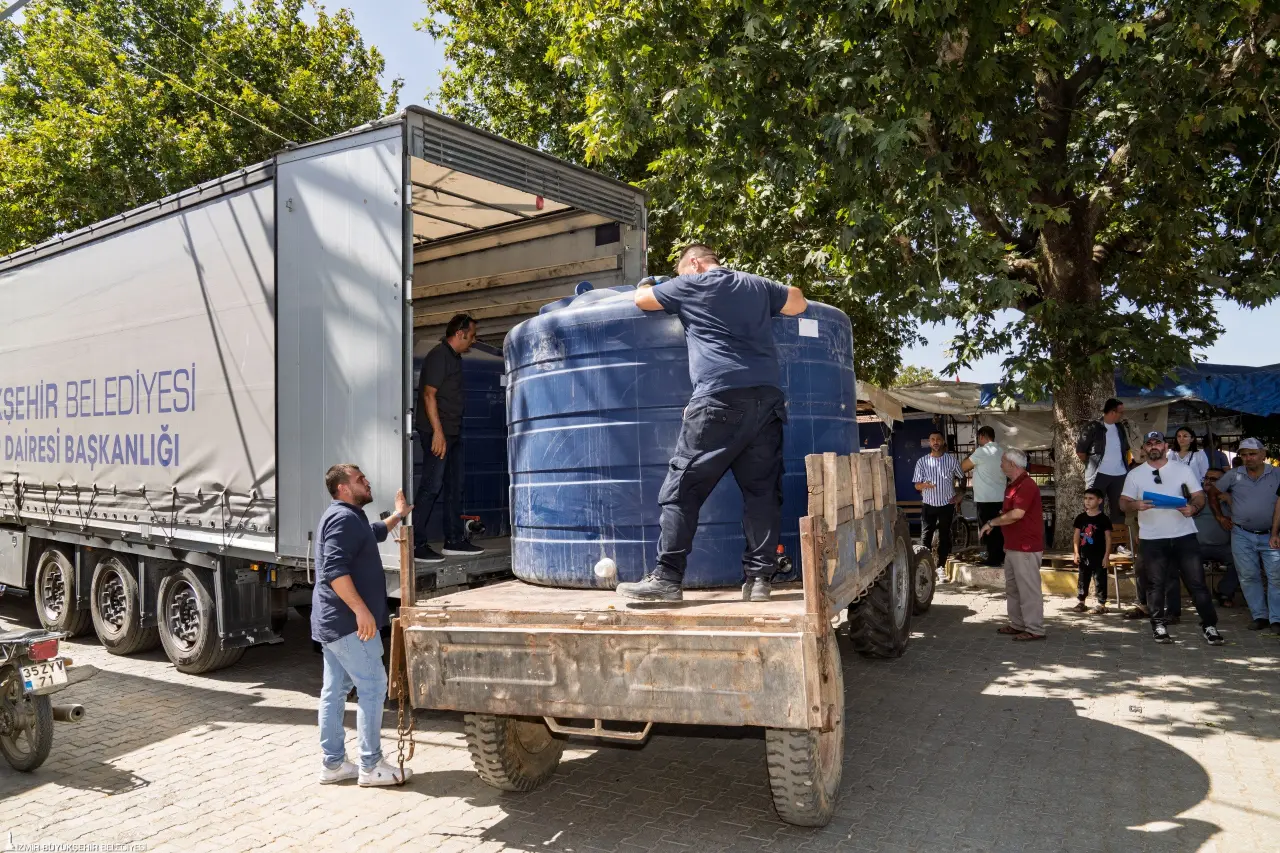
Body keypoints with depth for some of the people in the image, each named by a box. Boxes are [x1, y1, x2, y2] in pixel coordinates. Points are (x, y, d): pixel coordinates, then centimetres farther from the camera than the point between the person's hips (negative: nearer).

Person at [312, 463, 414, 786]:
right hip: (348, 621, -11)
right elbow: (335, 569, -27)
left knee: (335, 690, 12)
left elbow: (373, 534, 41)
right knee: (372, 686, -6)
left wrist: (398, 515, 38)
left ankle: (333, 764, 19)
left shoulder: (346, 517, 18)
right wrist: (361, 609, -29)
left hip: (333, 621, 11)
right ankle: (370, 766, 0)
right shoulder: (344, 518, -16)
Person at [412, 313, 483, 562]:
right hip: (437, 432, -10)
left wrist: (451, 432, 18)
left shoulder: (454, 357, 17)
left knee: (454, 487, 12)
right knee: (431, 487, -9)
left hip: (452, 432, 10)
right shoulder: (438, 355, -12)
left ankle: (455, 540, 20)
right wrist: (438, 432, -22)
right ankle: (415, 543, -4)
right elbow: (429, 394, -18)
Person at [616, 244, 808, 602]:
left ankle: (667, 577, -6)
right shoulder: (757, 285, 22)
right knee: (762, 491, 6)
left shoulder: (690, 284, 9)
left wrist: (647, 287, 42)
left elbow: (640, 298, 21)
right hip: (768, 398, 6)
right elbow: (798, 302, 35)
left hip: (721, 398, -5)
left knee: (682, 489, -3)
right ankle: (759, 577, 5)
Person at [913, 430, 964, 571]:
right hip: (928, 505, -1)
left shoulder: (951, 460, -2)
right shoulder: (922, 461, -3)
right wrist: (924, 485, -25)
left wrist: (960, 495, 1)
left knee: (944, 536, 7)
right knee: (926, 535, -1)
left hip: (947, 504, 1)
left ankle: (941, 565, 15)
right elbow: (917, 485, -3)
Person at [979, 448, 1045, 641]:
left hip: (1026, 548, -11)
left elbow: (1016, 514, -26)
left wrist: (991, 523, -16)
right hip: (1013, 547, 11)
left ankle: (1035, 630, 2)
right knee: (1012, 588, 16)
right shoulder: (1012, 485, 16)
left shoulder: (1026, 485, -17)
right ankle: (1017, 625, 25)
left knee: (1028, 589, -4)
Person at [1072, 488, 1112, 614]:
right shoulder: (1080, 518, 4)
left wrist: (1107, 556, -9)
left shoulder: (1103, 519, -6)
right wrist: (1076, 552, 1)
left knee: (1100, 580, 2)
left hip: (1099, 556, -4)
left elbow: (1108, 538, -5)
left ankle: (1102, 604, 8)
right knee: (1083, 580, 11)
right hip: (1084, 556, 4)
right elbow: (1076, 536, 7)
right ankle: (1081, 602, 20)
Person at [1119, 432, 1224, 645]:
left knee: (1197, 581, 1)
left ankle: (1209, 625, 10)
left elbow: (1199, 495, 5)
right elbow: (1123, 503, 4)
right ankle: (1159, 625, 15)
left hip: (1184, 535, 0)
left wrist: (1193, 507, -17)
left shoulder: (1182, 469, 7)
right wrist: (1136, 505, -19)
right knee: (1156, 584, 6)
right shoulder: (1135, 475, 6)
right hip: (1152, 539, 0)